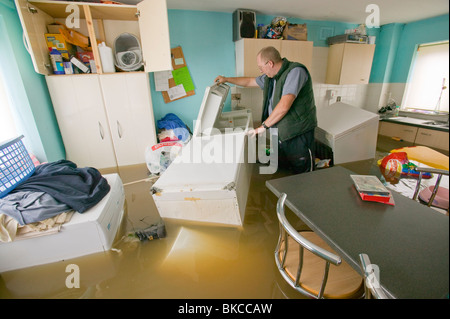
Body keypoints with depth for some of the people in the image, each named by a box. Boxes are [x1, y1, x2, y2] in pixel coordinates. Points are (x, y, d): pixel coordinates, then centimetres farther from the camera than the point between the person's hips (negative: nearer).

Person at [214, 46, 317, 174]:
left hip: (299, 134, -8)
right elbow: (250, 81, 27)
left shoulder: (295, 71, -17)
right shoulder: (270, 77, 12)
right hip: (281, 133, 8)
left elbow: (284, 106, -27)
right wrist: (226, 79, 32)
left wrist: (264, 126, -19)